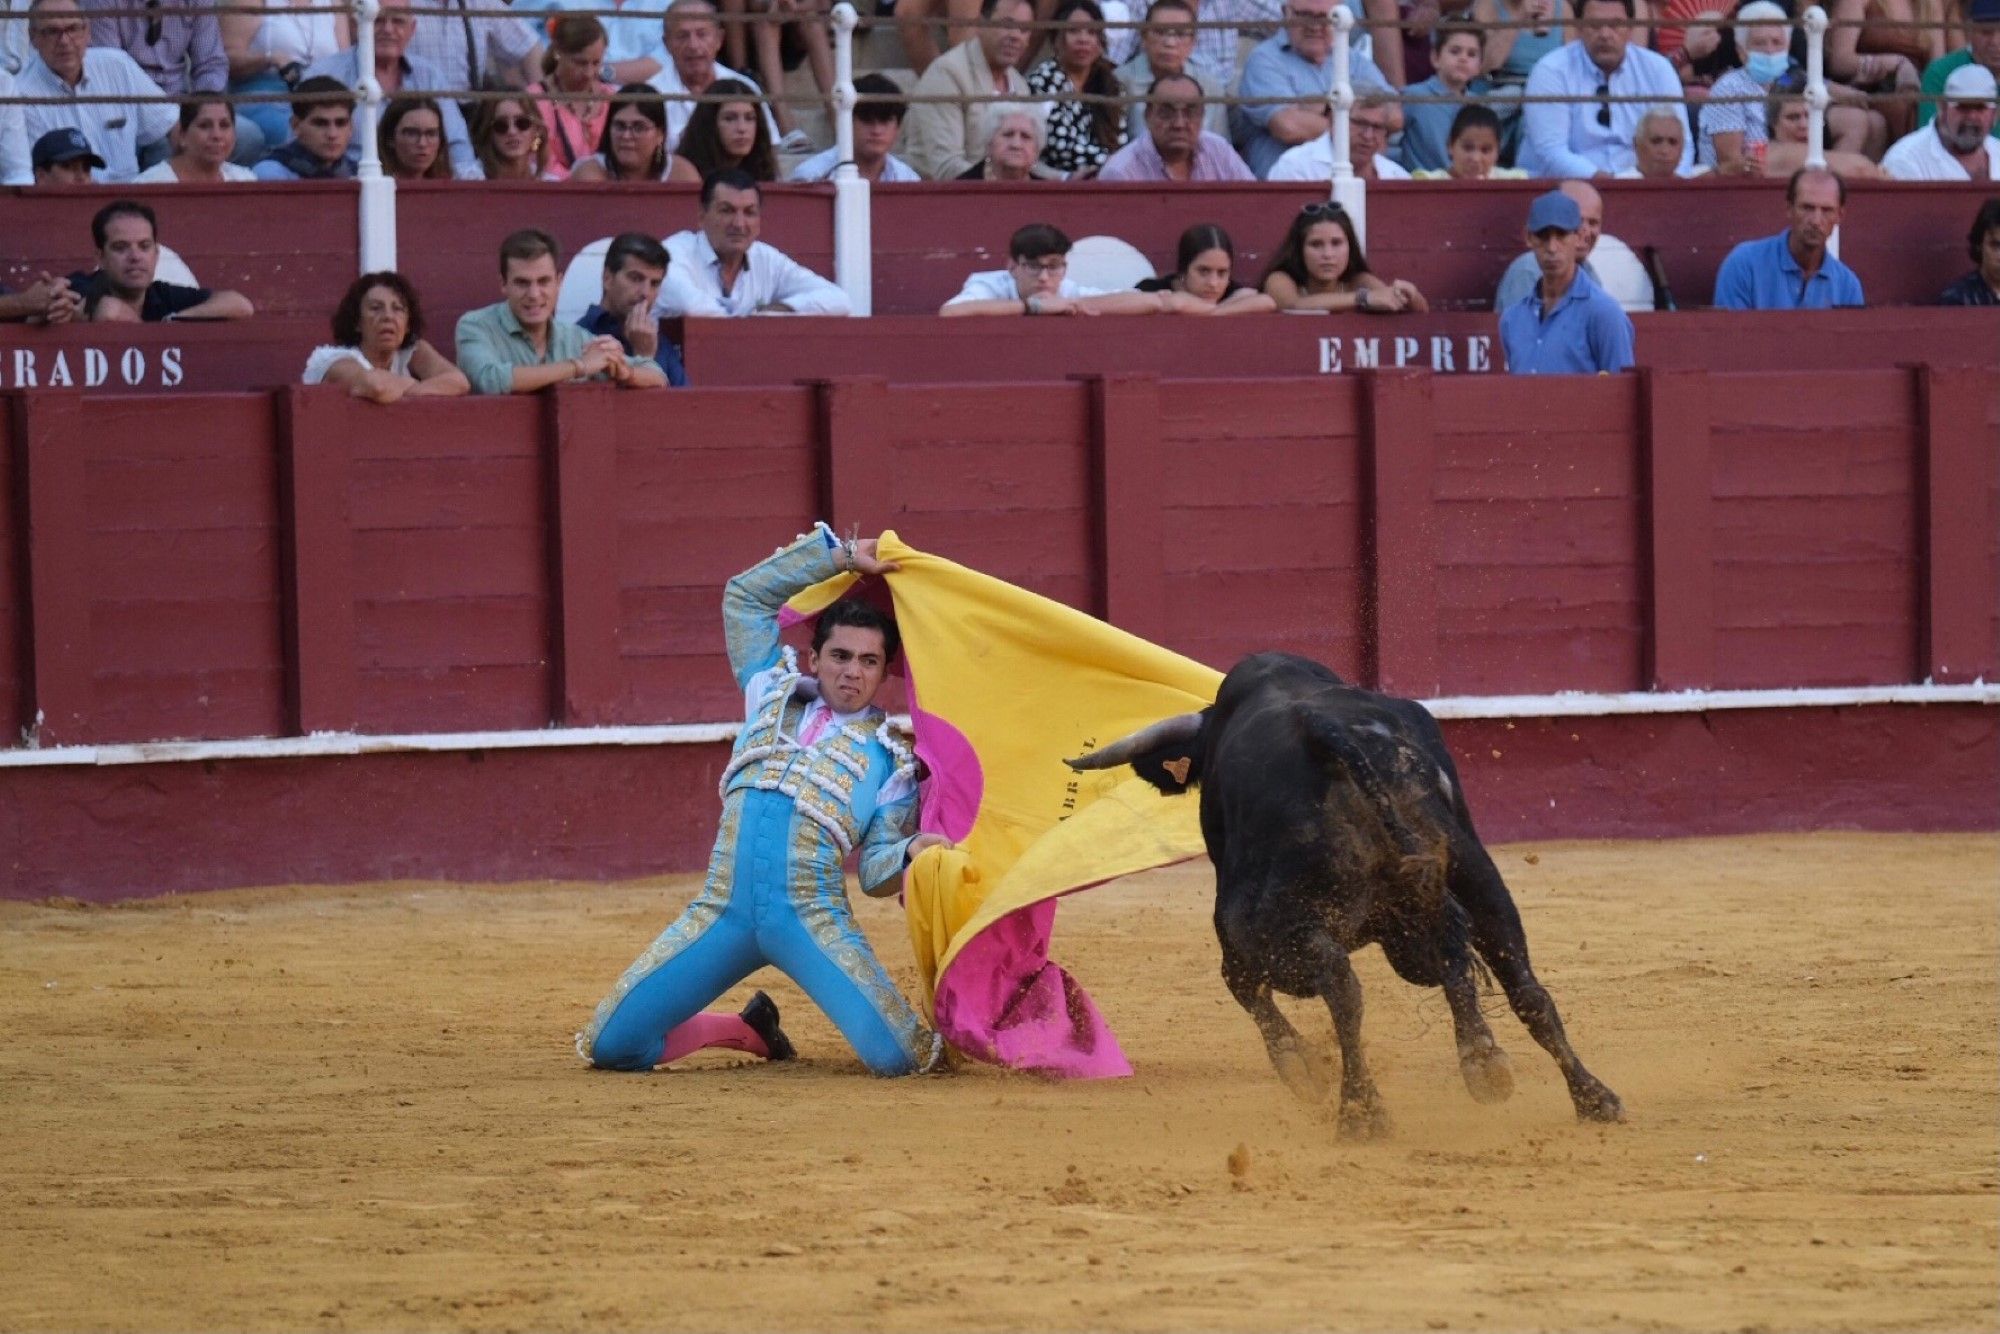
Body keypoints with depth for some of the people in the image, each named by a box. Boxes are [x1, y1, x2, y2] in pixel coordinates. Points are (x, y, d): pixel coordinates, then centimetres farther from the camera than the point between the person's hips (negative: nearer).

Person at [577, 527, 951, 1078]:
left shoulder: (889, 759, 12)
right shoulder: (773, 695, 20)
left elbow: (876, 872, 5)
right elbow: (745, 596, 24)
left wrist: (912, 853, -17)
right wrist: (842, 555, 21)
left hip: (812, 919, -3)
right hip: (725, 909, 3)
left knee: (897, 1057, -21)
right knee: (611, 1044, -3)